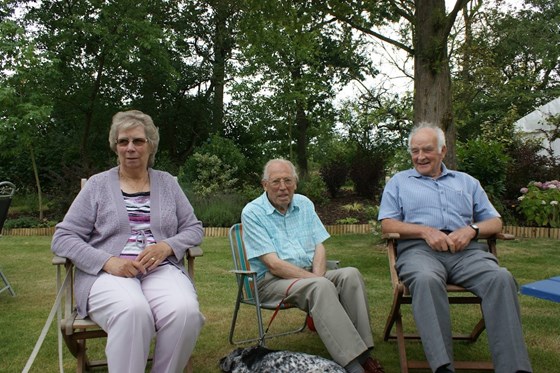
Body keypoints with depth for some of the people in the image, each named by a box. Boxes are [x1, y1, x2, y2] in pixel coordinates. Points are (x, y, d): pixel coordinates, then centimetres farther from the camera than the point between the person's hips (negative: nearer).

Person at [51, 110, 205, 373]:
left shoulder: (167, 183, 16)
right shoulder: (98, 184, 10)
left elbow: (193, 228, 14)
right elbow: (62, 238, 4)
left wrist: (167, 246, -9)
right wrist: (109, 261, -13)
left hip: (161, 269, 2)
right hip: (109, 273, -2)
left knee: (185, 311, -32)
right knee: (133, 311, -37)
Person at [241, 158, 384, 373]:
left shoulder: (304, 204, 10)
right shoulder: (252, 213, -8)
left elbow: (319, 247, 7)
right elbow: (273, 264, -15)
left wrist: (317, 275, -15)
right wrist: (316, 280, -20)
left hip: (309, 275, 6)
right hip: (271, 281, -6)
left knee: (350, 275, -22)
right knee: (322, 287, -33)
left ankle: (362, 353, -24)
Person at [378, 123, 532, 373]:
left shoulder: (466, 182, 30)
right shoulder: (398, 182, 24)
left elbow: (495, 222, 22)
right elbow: (387, 224, 11)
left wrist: (471, 229, -2)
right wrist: (425, 231, -6)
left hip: (466, 249, 2)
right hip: (419, 248, -2)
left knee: (501, 278, -31)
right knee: (426, 280, -39)